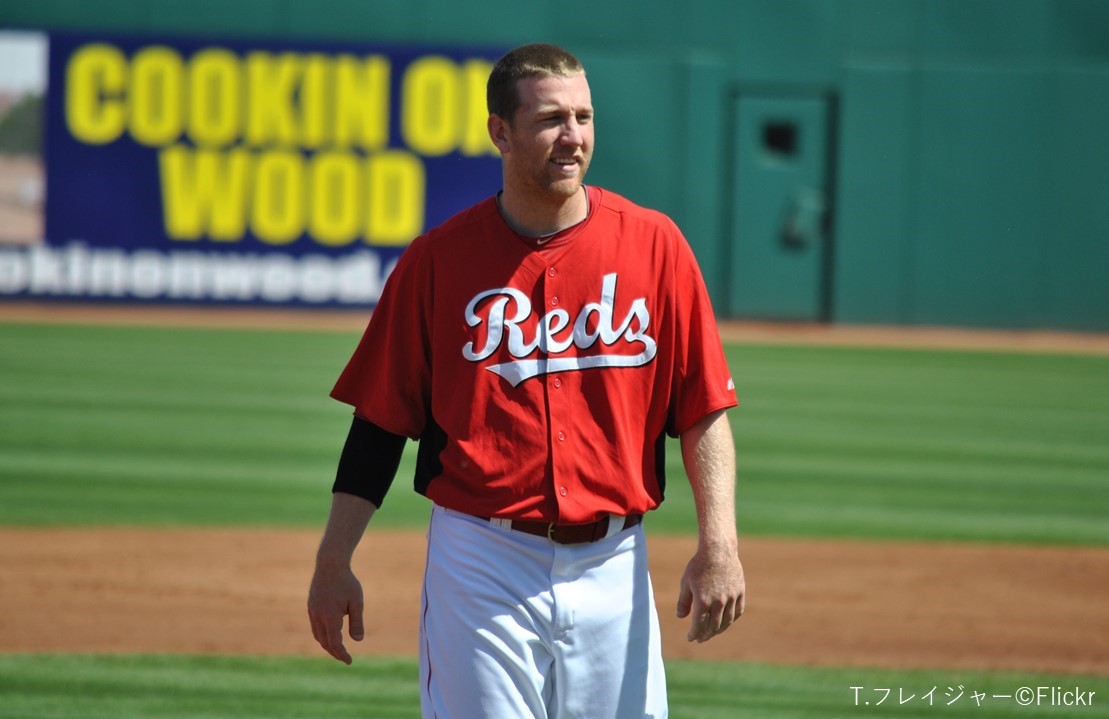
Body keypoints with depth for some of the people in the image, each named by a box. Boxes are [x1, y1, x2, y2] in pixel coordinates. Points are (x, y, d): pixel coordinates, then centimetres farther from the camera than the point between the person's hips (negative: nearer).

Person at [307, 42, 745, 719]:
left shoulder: (653, 244, 3)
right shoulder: (438, 258, 1)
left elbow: (703, 409, 2)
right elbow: (379, 422, 4)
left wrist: (719, 543, -8)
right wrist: (334, 563, 0)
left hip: (612, 567, 1)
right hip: (480, 566, -1)